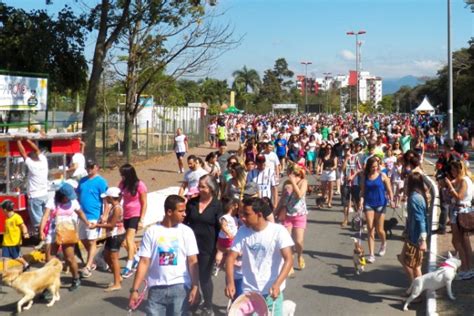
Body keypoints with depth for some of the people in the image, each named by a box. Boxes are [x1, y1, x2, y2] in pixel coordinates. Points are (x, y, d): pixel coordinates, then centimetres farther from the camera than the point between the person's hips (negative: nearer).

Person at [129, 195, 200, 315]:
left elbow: (193, 261, 1)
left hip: (180, 287, 0)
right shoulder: (151, 232, 1)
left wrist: (195, 287, -9)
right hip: (156, 289, 0)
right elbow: (144, 262, 1)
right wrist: (135, 290, -4)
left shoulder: (186, 232, 1)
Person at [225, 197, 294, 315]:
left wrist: (277, 284, -29)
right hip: (248, 292, 3)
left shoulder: (278, 231, -11)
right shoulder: (243, 231, 0)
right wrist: (230, 282, -16)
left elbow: (289, 260, -16)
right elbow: (231, 257, -1)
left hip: (271, 292, -3)